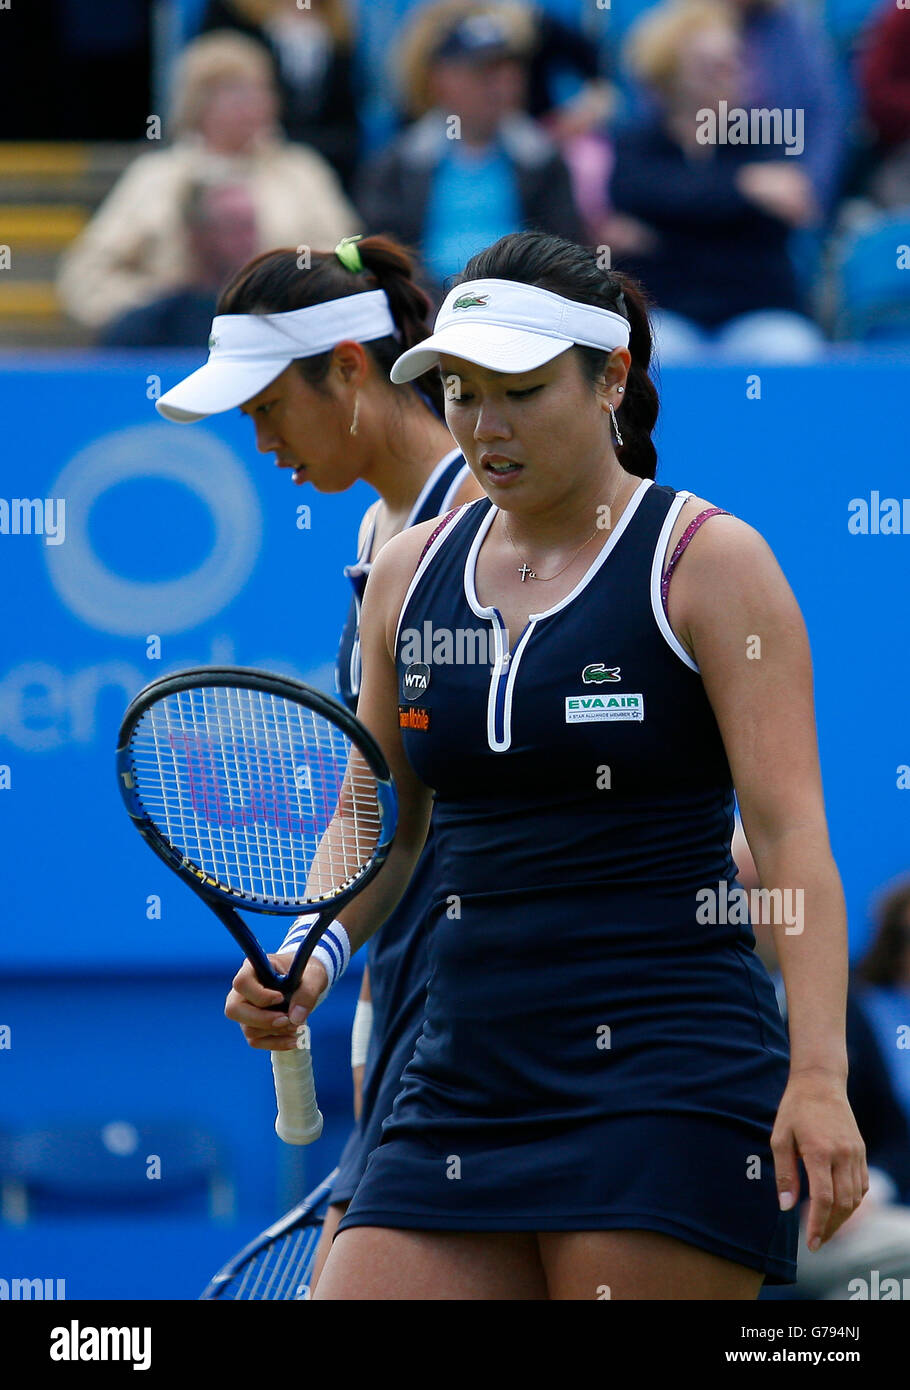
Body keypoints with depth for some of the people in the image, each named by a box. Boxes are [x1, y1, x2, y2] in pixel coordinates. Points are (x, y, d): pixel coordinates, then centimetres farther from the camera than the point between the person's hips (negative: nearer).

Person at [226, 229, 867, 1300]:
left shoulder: (708, 563, -3)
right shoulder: (412, 574, 13)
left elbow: (790, 832, -9)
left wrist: (817, 1073, -20)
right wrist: (305, 962, 0)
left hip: (671, 1081, -5)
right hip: (463, 1081, 5)